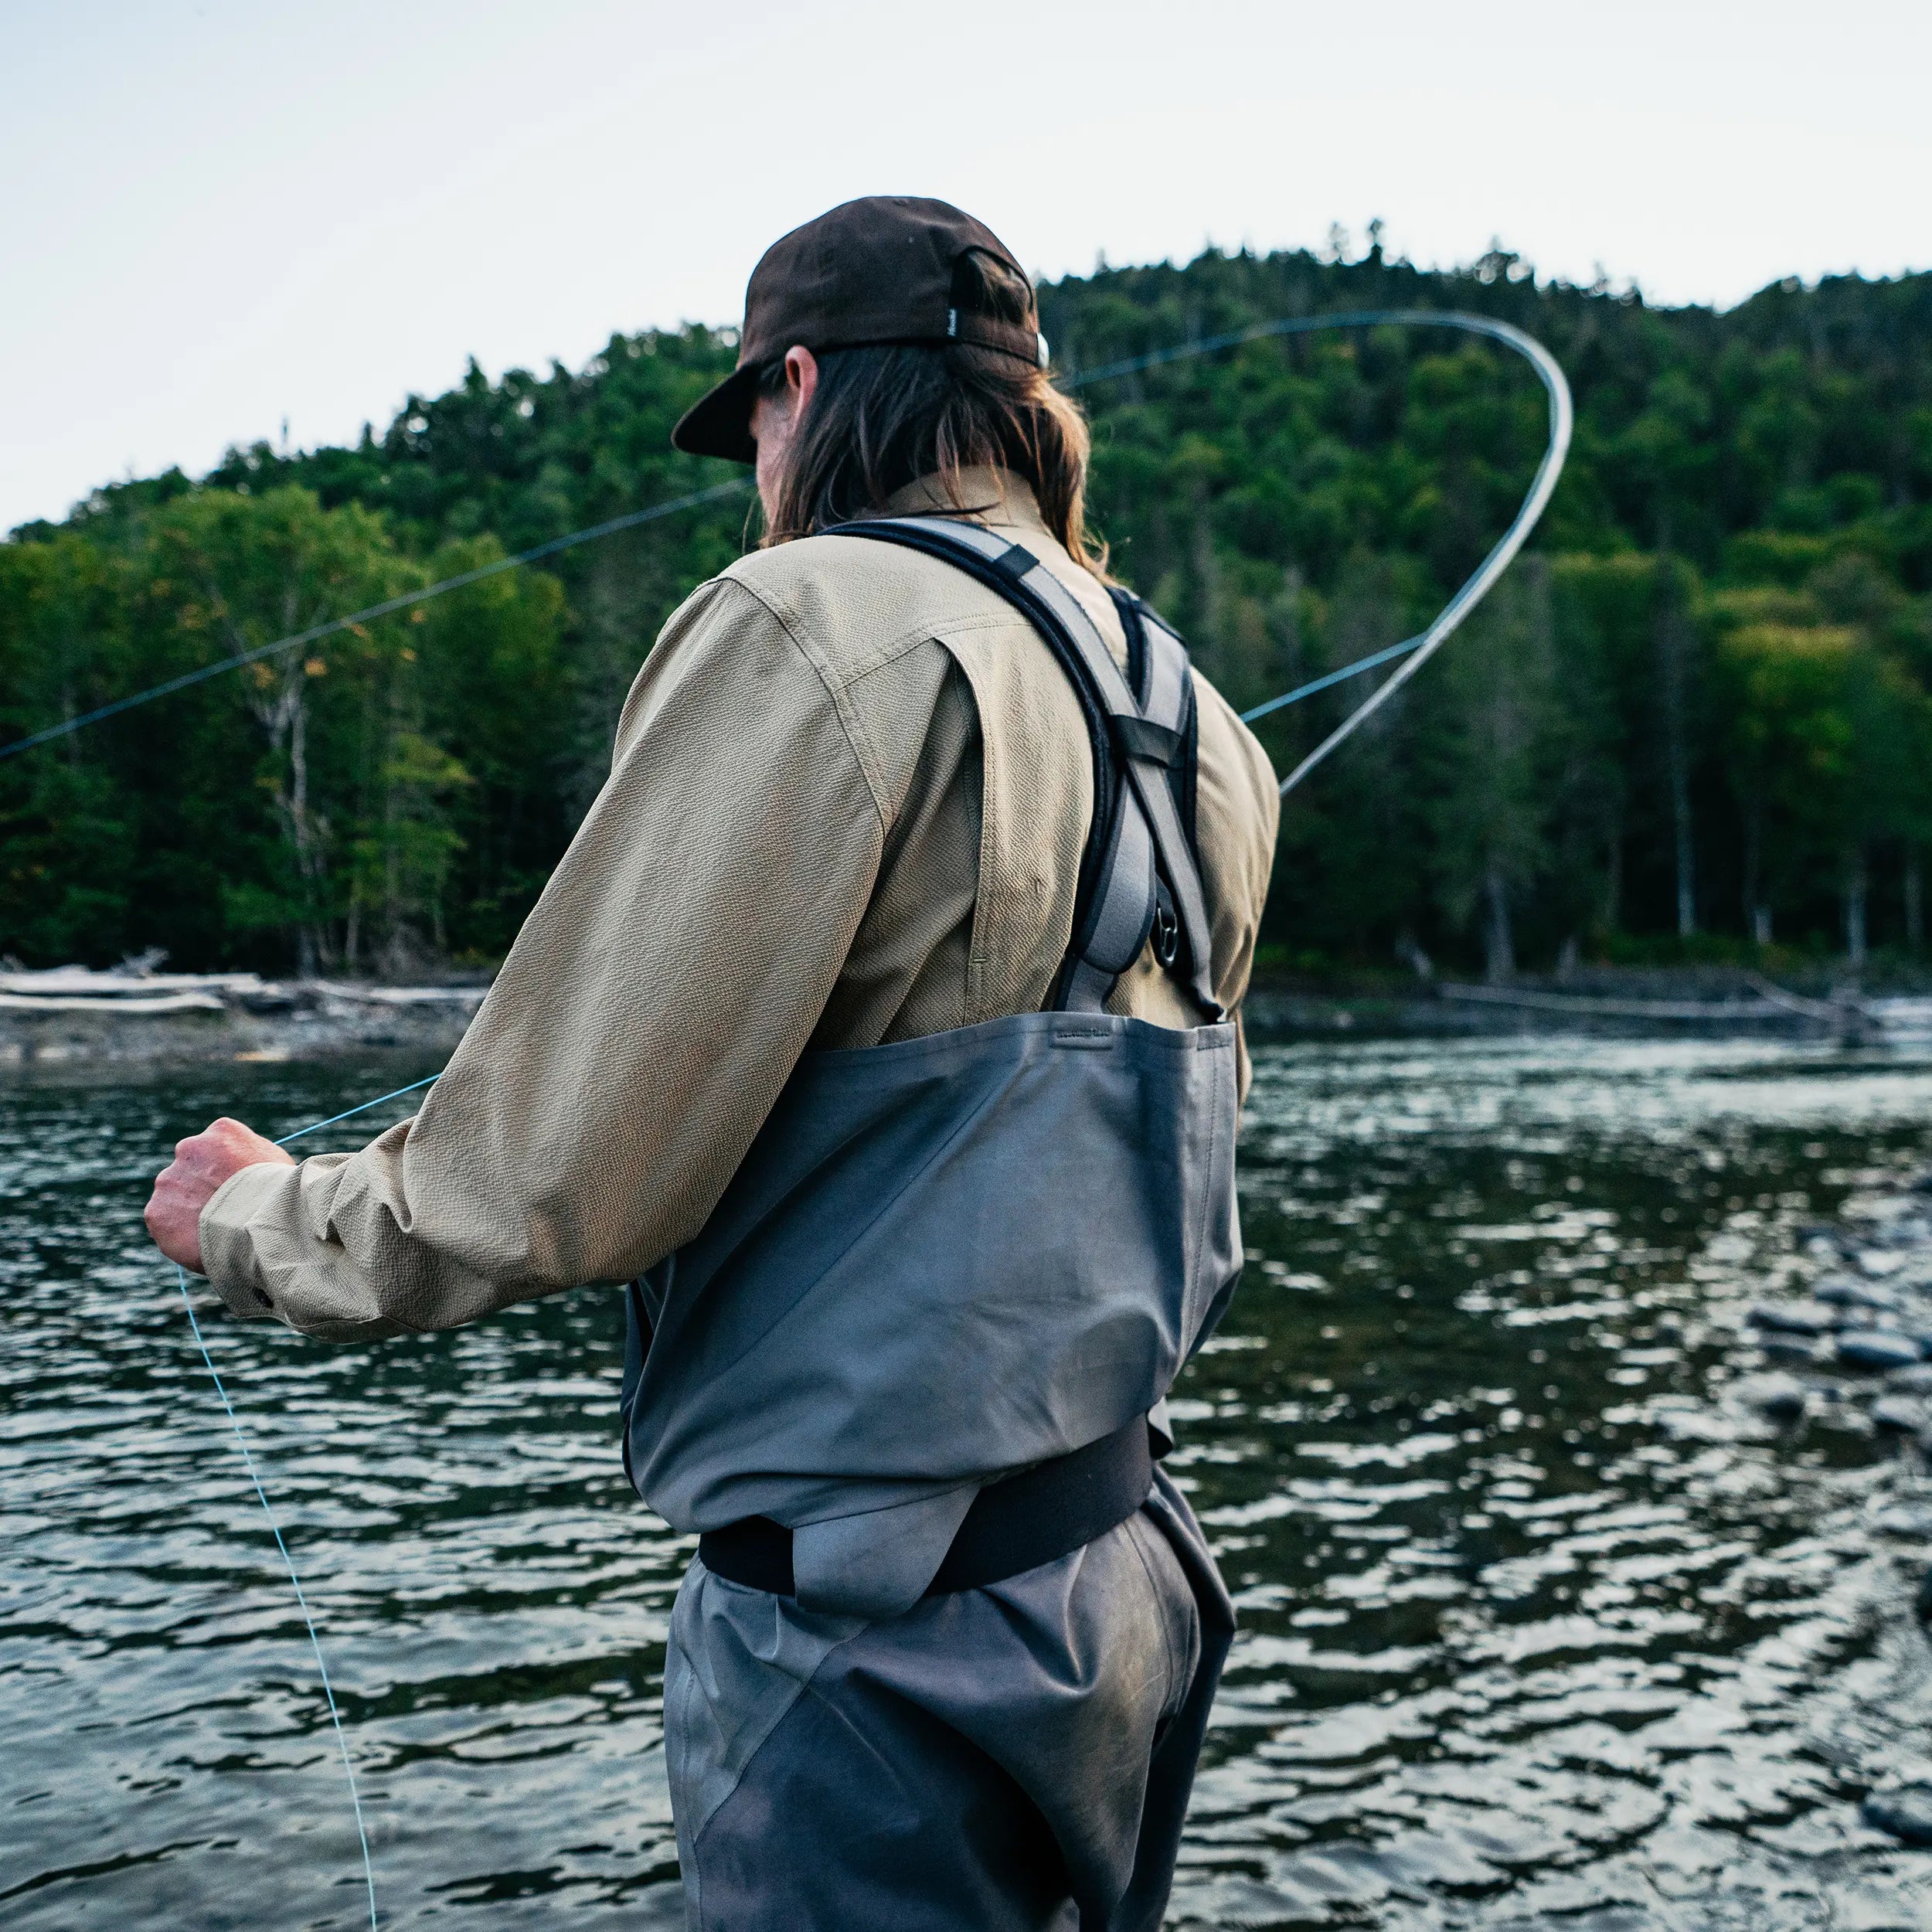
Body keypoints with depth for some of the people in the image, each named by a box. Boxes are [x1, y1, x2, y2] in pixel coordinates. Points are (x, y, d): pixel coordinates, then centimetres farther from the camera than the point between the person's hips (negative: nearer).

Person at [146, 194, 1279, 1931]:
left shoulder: (820, 626, -17)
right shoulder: (1199, 722, 8)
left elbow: (553, 1179, -20)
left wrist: (250, 1223, -1)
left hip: (893, 1639, -8)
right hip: (1125, 1577, 8)